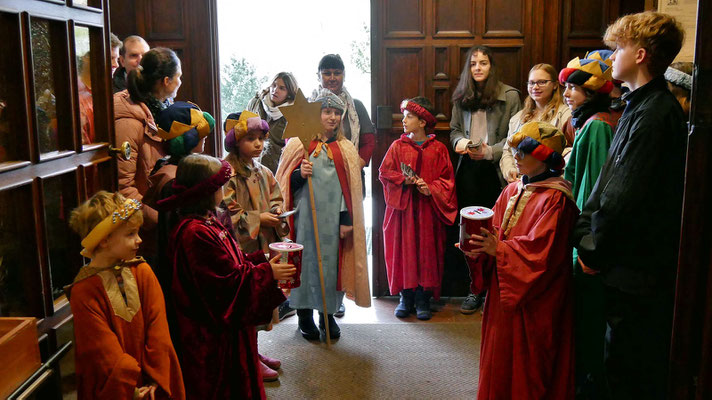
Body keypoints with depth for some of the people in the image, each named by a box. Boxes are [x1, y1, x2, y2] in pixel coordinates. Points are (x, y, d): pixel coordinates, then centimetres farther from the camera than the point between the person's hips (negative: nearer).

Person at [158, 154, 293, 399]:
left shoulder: (208, 222, 6)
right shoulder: (196, 233, -27)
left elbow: (232, 262, 13)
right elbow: (229, 282, -26)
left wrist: (262, 259, 4)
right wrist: (267, 273, -17)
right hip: (211, 335, -10)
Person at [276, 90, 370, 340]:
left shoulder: (346, 149, 9)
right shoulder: (298, 144, 3)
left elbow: (350, 188, 6)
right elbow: (286, 183, 3)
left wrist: (347, 219, -1)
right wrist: (300, 174, -17)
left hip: (333, 219, 2)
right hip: (306, 217, -2)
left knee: (332, 263, 6)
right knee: (306, 260, 3)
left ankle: (328, 315, 22)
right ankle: (305, 315, 19)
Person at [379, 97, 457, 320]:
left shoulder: (438, 149, 1)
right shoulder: (398, 146, 4)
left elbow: (447, 179, 2)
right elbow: (384, 172, 3)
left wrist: (431, 189, -15)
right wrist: (403, 180, -13)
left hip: (428, 210, -1)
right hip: (402, 207, 1)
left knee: (426, 253, 3)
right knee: (403, 251, 3)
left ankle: (423, 300, 13)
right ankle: (406, 299, 14)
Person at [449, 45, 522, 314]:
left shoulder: (509, 96, -1)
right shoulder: (461, 97, 13)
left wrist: (490, 151, -16)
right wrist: (459, 141, -1)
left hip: (495, 170, -4)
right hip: (468, 169, 4)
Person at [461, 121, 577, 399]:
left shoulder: (555, 198, -16)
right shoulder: (512, 191, 8)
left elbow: (541, 249, -22)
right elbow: (495, 231, 9)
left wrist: (499, 250, -22)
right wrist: (480, 249, -9)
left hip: (535, 298, -7)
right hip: (503, 288, 7)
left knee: (529, 363, 5)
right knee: (501, 352, 16)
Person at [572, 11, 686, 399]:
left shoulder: (653, 115, -20)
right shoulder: (642, 106, 11)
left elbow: (624, 197, -23)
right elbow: (608, 183, 13)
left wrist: (594, 251, -10)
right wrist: (586, 233, 7)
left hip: (639, 272, -9)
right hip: (632, 265, 9)